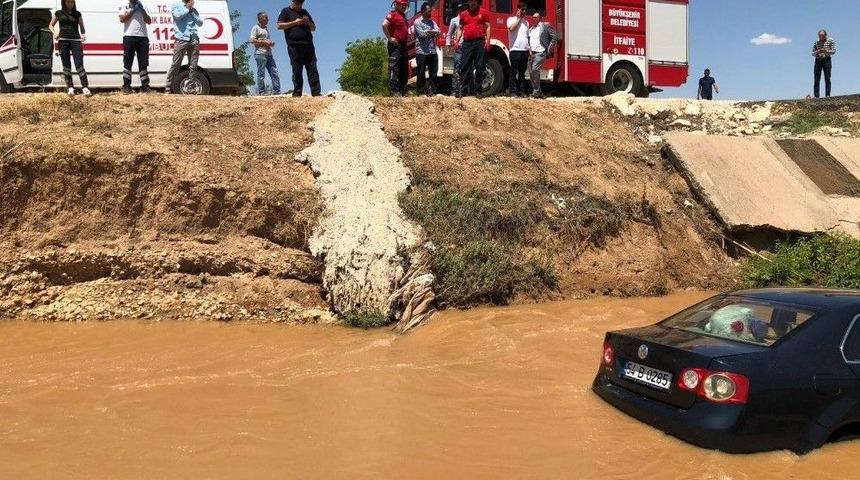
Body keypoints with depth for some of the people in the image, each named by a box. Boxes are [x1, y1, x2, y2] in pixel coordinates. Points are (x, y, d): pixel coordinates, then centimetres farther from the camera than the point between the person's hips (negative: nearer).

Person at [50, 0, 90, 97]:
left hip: (76, 40, -1)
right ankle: (70, 87, 4)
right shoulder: (59, 13, 9)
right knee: (66, 65, 1)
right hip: (63, 41, 1)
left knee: (79, 64, -11)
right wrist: (54, 33, 0)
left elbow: (82, 26, 17)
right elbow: (51, 25, 19)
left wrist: (83, 34, -4)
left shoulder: (77, 14, 9)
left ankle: (85, 87, -14)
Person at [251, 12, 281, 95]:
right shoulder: (256, 28, 1)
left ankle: (277, 91, 2)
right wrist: (264, 42, -13)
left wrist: (271, 43, 10)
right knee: (261, 74, -6)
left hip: (269, 53, 8)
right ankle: (261, 92, -4)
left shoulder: (266, 29, 24)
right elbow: (252, 40, -9)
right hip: (260, 53, -8)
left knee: (275, 73, 1)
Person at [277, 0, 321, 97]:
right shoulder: (286, 11, 10)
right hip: (294, 46, -4)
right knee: (297, 71, -5)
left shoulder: (305, 12, 23)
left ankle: (316, 92, -7)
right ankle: (297, 93, -1)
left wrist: (308, 22, 2)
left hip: (308, 45, 4)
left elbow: (314, 28, 24)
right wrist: (294, 22, -8)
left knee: (313, 70, -4)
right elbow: (279, 26, -3)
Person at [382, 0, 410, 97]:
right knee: (394, 68, -12)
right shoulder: (393, 14, -6)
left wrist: (408, 37, 20)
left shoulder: (403, 16, 21)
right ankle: (394, 91, -16)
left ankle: (402, 90, 14)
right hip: (395, 45, -10)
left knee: (404, 70, 10)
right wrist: (389, 38, -19)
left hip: (403, 45, 10)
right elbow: (384, 25, -21)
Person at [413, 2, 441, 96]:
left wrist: (429, 32, -9)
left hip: (432, 51, 5)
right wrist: (433, 32, -1)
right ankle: (421, 92, 7)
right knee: (421, 73, 1)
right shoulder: (417, 21, -1)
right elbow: (422, 34, -13)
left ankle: (432, 91, 11)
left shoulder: (432, 22, 16)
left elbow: (439, 31, 2)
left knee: (433, 72, 5)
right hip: (421, 52, -5)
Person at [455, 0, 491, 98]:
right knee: (464, 67, -2)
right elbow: (460, 28, 16)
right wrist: (457, 41, 5)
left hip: (480, 42, -2)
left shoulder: (483, 12, 6)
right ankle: (460, 89, -2)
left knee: (480, 67, -1)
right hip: (467, 43, 2)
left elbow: (487, 27, 4)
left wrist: (487, 40, -7)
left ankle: (478, 90, 3)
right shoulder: (463, 14, 14)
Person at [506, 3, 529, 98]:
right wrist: (518, 18, -7)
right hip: (515, 50, -5)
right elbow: (511, 28, -18)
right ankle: (513, 91, -3)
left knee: (522, 72, 7)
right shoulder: (511, 19, 3)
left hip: (525, 50, 5)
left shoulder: (526, 22, 20)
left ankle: (521, 91, 10)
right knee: (514, 72, -5)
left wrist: (530, 49, 14)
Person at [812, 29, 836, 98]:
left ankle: (827, 95, -10)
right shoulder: (816, 42, 11)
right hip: (818, 61, 3)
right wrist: (817, 52, -13)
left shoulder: (830, 41, 3)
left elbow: (834, 51, -2)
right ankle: (816, 96, -5)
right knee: (816, 80, -4)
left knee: (827, 79, -8)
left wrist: (826, 51, -20)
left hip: (827, 60, -2)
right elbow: (812, 53, 9)